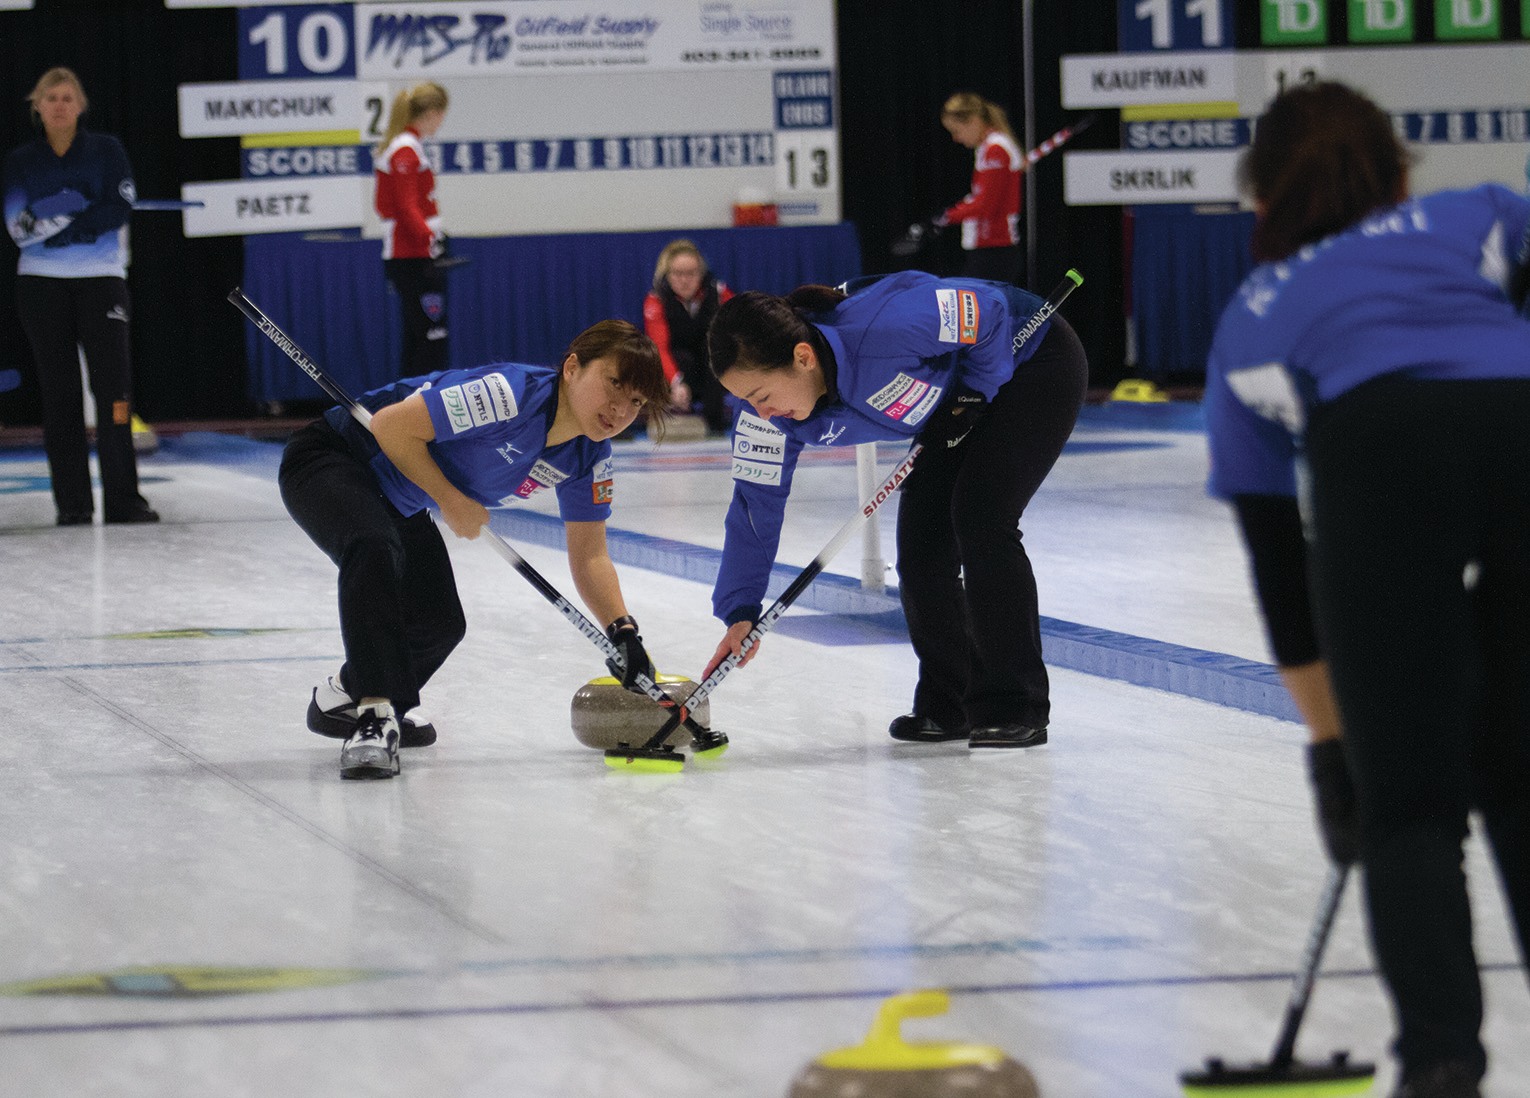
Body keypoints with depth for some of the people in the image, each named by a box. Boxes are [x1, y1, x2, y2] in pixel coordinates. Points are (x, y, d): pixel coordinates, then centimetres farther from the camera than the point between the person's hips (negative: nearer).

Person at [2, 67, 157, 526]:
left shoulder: (106, 150, 6)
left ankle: (122, 498, -6)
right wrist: (83, 216, -12)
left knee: (113, 382, -8)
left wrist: (56, 225, -13)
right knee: (59, 390, 0)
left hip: (100, 279, -1)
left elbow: (119, 209, -6)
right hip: (42, 282, 1)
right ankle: (72, 501, 2)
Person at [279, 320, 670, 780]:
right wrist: (450, 500, -20)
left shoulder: (589, 455, -7)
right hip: (329, 461, -9)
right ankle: (374, 716, -33)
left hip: (402, 505, 9)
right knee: (374, 548, -38)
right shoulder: (511, 394, -34)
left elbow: (589, 556, 0)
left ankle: (345, 700, 38)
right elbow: (391, 426, -30)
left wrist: (623, 632, -14)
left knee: (439, 626, 9)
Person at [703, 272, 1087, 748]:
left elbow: (988, 310, -28)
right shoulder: (770, 411, -18)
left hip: (1031, 361, -7)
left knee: (980, 524, -19)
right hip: (955, 403, 7)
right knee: (921, 545, 0)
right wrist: (741, 612, -11)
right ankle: (947, 705, 15)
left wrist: (972, 396, -20)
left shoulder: (884, 333, -41)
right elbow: (756, 501, -9)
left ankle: (1016, 708, -12)